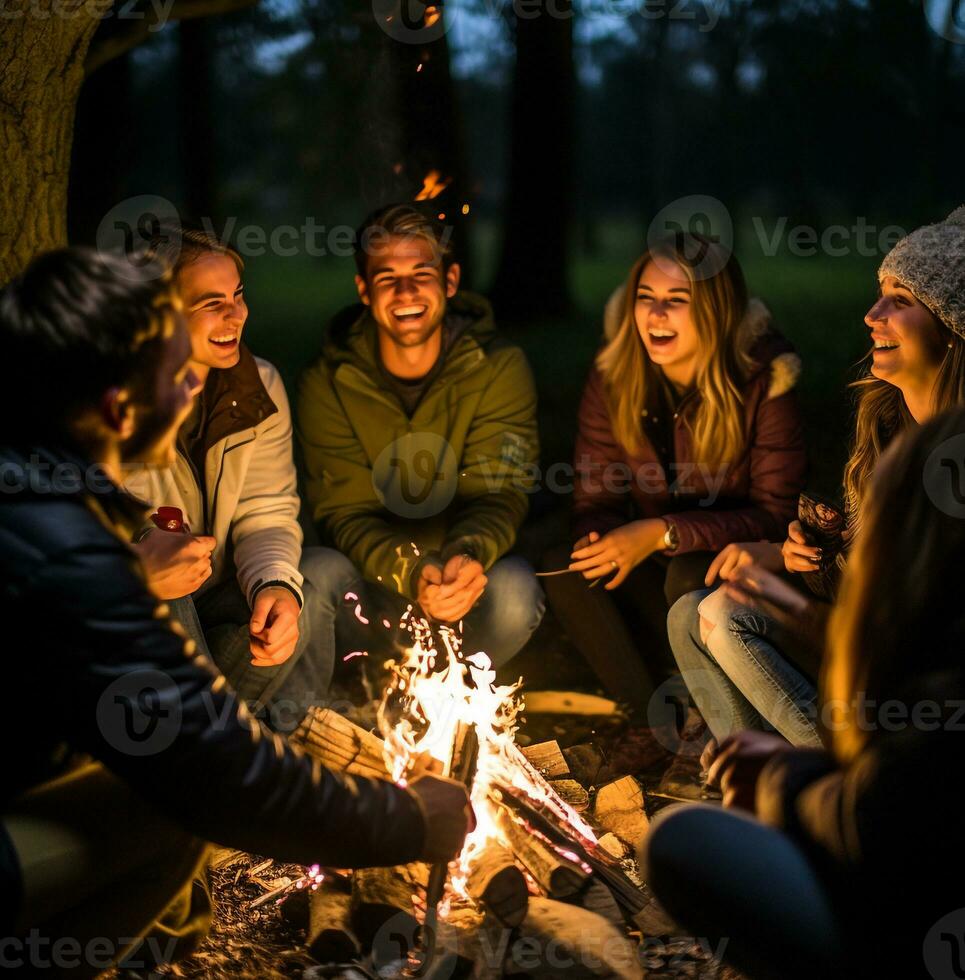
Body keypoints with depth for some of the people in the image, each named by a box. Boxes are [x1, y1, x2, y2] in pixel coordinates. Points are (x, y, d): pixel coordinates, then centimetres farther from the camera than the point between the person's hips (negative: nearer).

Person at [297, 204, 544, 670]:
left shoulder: (500, 368, -7)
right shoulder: (327, 383, -7)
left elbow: (498, 495, -12)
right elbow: (344, 514, -13)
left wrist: (468, 555, -38)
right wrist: (412, 574, -35)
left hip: (467, 578, 1)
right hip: (373, 582, 0)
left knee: (514, 590, -33)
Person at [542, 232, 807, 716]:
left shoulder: (765, 382, -17)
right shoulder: (612, 379, -6)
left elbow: (775, 516, -18)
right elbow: (595, 503, -1)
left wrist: (664, 532, -29)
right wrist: (603, 541, -27)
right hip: (654, 562, 4)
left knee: (691, 578, -35)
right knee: (564, 571, -23)